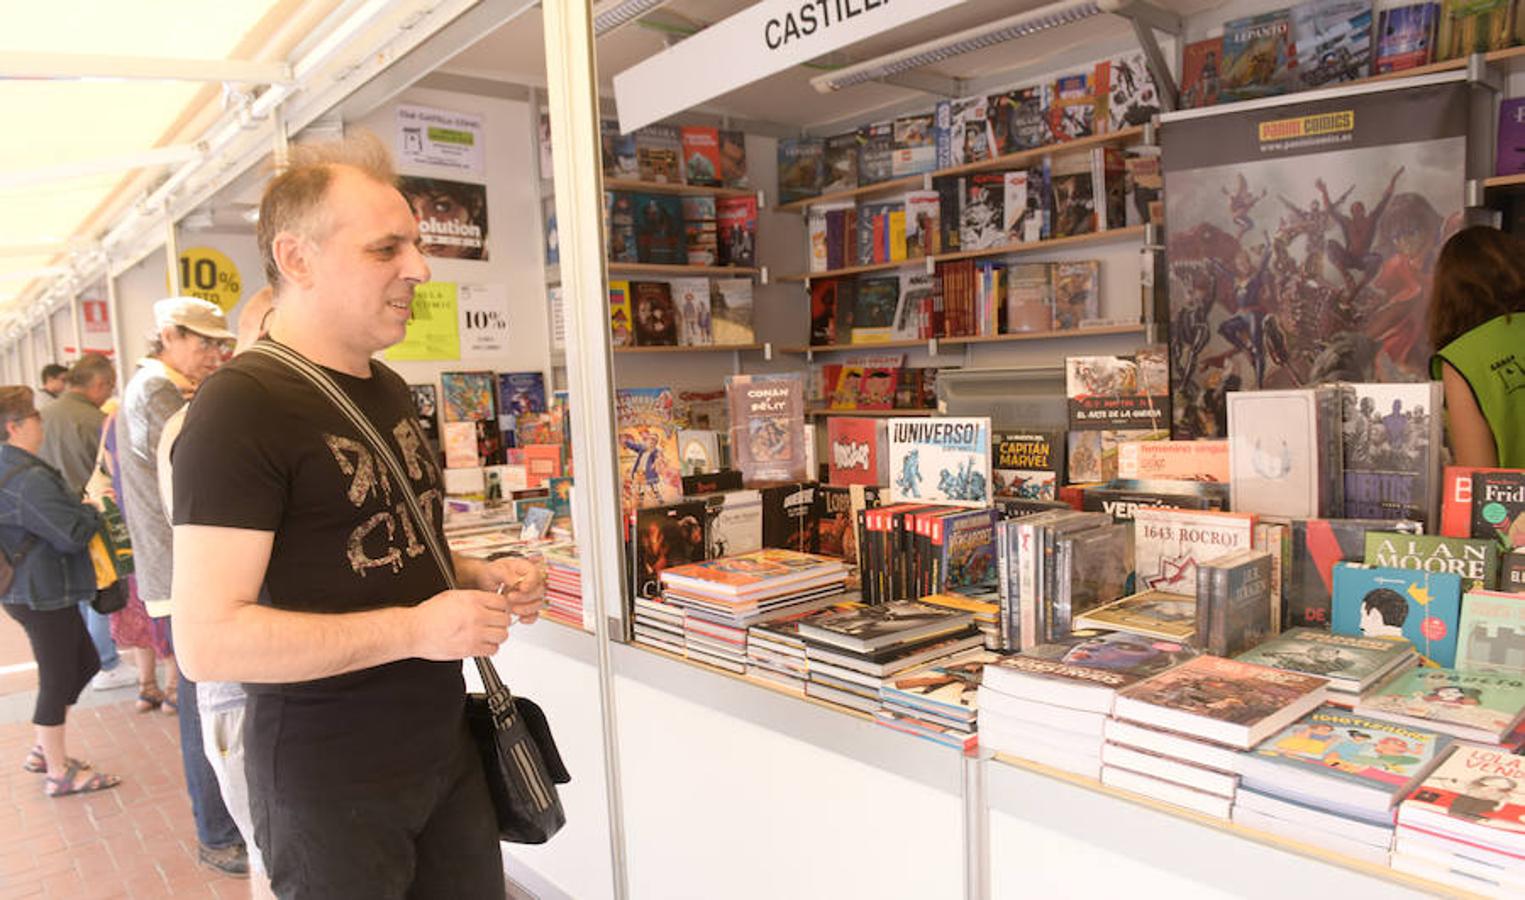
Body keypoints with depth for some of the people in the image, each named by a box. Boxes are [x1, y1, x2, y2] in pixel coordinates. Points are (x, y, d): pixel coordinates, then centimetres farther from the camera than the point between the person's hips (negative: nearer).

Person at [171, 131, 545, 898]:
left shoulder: (389, 390, 9)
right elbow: (209, 641, -23)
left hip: (445, 745, 8)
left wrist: (481, 578, 2)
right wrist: (415, 629, -24)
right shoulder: (239, 408, -18)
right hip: (329, 781, -7)